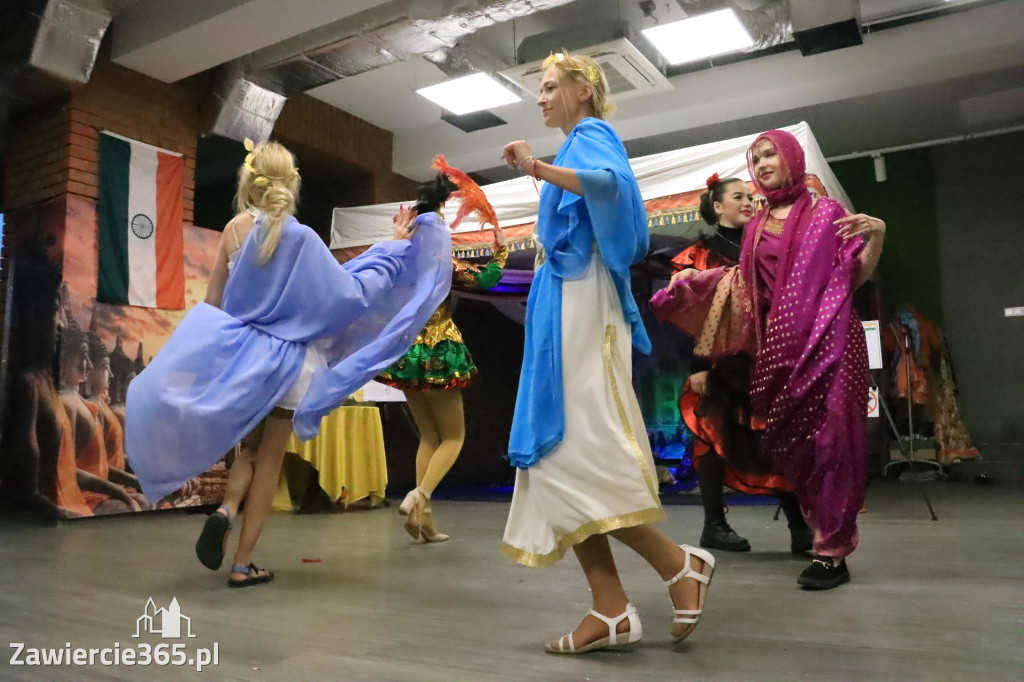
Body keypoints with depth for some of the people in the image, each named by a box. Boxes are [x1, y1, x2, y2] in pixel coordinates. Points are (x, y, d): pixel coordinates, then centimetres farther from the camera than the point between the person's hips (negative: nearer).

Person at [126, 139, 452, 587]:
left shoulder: (235, 229, -2)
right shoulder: (300, 238, -13)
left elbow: (213, 302, 4)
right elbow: (351, 292, -10)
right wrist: (394, 247, -1)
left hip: (239, 357, 4)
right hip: (286, 361, -3)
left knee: (252, 449, 23)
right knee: (270, 460, 9)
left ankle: (225, 510, -5)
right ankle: (243, 564, 13)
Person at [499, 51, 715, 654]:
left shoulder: (592, 135, 0)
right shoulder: (581, 149, 28)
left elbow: (610, 181, -24)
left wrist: (538, 168, -33)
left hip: (581, 304, -10)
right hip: (562, 306, 10)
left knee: (574, 449, -15)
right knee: (560, 448, 0)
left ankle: (680, 564, -3)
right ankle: (611, 609, 0)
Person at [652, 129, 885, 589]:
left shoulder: (825, 211, 5)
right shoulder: (758, 225, 16)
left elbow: (856, 276, 0)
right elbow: (747, 287, 17)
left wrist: (877, 235, -16)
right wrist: (695, 279, 12)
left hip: (829, 339, -4)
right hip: (781, 344, 4)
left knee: (829, 437, -7)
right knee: (788, 441, 2)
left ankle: (833, 550, 0)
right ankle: (819, 529, 17)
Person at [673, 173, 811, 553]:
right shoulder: (700, 254, 3)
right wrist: (696, 366, -14)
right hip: (719, 360, -4)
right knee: (715, 437, -1)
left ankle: (800, 526, 1)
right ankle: (714, 526, 9)